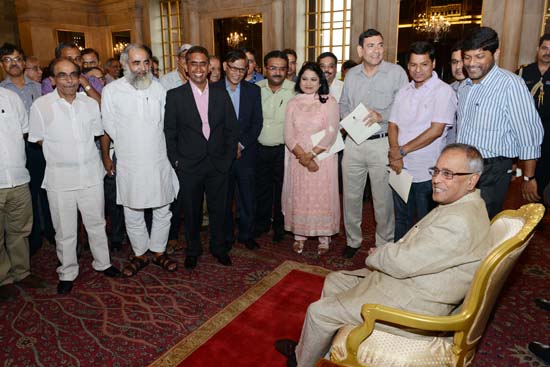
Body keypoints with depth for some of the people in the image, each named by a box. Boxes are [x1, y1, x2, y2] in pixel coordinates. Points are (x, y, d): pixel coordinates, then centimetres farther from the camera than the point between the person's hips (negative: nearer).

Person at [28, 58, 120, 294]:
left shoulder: (90, 104, 1)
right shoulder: (40, 106, -8)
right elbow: (39, 140, 1)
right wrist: (62, 155, 0)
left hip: (91, 174, 3)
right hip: (59, 178, -2)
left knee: (97, 223, 16)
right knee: (65, 230, 10)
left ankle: (102, 263, 35)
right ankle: (67, 273, 29)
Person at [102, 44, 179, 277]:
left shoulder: (158, 88, 3)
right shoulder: (112, 90, -5)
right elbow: (110, 128, 1)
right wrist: (128, 146, 5)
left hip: (159, 161, 2)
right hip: (130, 165, -2)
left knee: (163, 211, 11)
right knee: (133, 214, 10)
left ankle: (159, 252, 29)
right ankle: (140, 255, 29)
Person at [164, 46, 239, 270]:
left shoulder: (221, 95, 5)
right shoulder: (175, 96, -2)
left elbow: (232, 129, 7)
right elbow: (169, 133, -1)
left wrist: (228, 157, 0)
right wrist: (176, 161, -6)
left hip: (218, 165, 2)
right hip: (188, 166, -2)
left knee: (218, 209, 12)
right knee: (191, 211, 11)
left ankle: (219, 248, 32)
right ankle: (192, 250, 31)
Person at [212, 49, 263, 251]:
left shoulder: (253, 90, 4)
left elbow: (257, 122, 1)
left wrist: (242, 144, -10)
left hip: (246, 153, 1)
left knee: (248, 198, 8)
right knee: (224, 198, 9)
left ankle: (246, 234, 27)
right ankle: (226, 236, 25)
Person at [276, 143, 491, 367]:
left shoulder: (458, 221, -29)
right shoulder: (462, 204, 5)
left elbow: (401, 263, -26)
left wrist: (374, 257, -5)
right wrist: (384, 253, -2)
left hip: (413, 306, -11)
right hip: (406, 281, 11)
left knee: (319, 312, -3)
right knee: (334, 281, 19)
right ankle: (309, 348, 34)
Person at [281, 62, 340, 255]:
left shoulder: (329, 102, -2)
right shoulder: (293, 103, 6)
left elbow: (331, 133, -9)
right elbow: (288, 135, -1)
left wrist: (311, 154, -16)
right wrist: (303, 156, -13)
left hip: (322, 158, -2)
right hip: (297, 158, 3)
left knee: (322, 196, 3)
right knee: (298, 196, 8)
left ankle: (324, 237, 18)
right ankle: (299, 236, 22)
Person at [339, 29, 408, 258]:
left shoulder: (396, 72, -3)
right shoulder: (351, 75, 11)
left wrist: (381, 116, -19)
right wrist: (348, 117, -3)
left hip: (382, 143, -4)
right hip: (353, 142, 4)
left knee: (383, 198, 4)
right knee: (351, 196, 11)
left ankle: (384, 244, 23)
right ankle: (353, 240, 30)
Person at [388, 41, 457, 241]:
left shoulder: (443, 91, -9)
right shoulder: (403, 92, 10)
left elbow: (436, 131, -17)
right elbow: (393, 125, 7)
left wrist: (402, 151, -14)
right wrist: (395, 156, -10)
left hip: (427, 172, -5)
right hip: (400, 169, 5)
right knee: (401, 219, 18)